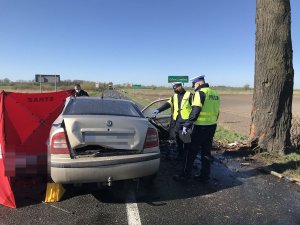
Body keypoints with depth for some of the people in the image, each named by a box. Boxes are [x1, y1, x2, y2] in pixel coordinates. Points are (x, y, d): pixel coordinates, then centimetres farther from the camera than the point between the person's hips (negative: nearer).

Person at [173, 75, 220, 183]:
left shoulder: (200, 93, -13)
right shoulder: (214, 93, 12)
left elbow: (195, 112, -19)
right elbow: (216, 112, 16)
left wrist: (186, 125, -14)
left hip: (200, 127, -8)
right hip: (212, 127, 8)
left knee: (192, 152, 1)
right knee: (206, 152, 15)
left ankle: (186, 176, 9)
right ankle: (205, 175, 23)